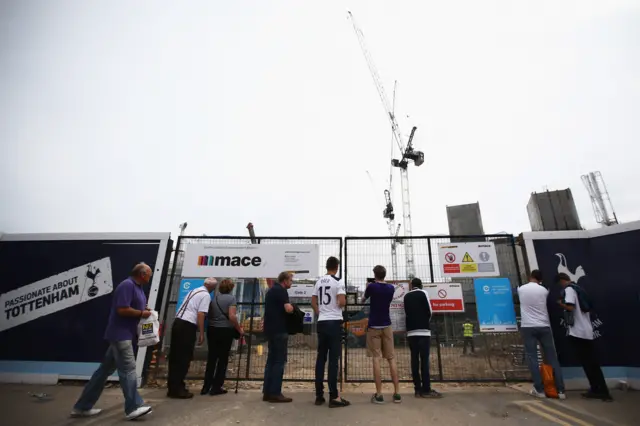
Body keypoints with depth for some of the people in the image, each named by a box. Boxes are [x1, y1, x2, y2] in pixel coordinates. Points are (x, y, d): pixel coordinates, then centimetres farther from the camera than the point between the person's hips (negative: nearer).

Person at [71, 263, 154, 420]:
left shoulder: (138, 287, 14)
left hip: (126, 335, 10)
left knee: (105, 370, 15)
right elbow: (122, 309, -24)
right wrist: (142, 313, -13)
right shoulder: (127, 285, -18)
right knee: (128, 369, -7)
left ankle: (82, 407, 25)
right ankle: (133, 408, -1)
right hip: (120, 334, -10)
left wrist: (145, 310, 4)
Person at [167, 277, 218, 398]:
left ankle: (172, 386, 24)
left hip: (177, 322, 9)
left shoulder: (193, 291, 20)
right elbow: (200, 314, -14)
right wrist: (201, 334, -10)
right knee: (184, 358, 1)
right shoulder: (206, 295, -7)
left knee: (175, 356, 14)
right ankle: (177, 389, 7)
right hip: (187, 326, -9)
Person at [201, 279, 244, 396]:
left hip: (212, 329, 5)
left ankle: (206, 387, 20)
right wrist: (239, 329, -9)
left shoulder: (214, 297, 7)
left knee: (211, 358, 15)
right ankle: (216, 387, 12)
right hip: (225, 330, -5)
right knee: (223, 359, 7)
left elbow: (209, 314, 10)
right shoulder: (231, 298, -10)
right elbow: (232, 316, -18)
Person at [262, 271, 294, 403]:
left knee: (271, 360, 12)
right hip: (279, 330, -10)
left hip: (270, 329, 10)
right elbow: (288, 309, -23)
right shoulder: (281, 291, -13)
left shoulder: (271, 290, 17)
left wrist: (289, 307, 18)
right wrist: (292, 307, -3)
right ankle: (275, 393, 1)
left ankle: (267, 392, 16)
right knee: (279, 361, -3)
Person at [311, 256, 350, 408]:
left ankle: (319, 395, 19)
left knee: (321, 358, 11)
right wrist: (344, 301, 4)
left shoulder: (319, 282, 10)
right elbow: (342, 302, -18)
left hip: (321, 322, 6)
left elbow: (313, 302, 15)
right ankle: (334, 397, 5)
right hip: (334, 322, -6)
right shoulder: (338, 282, -10)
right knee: (333, 359, -1)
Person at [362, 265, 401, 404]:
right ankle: (397, 393, 7)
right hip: (387, 326, 3)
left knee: (376, 358, -2)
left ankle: (379, 394, -2)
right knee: (391, 358, 7)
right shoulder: (391, 288, 3)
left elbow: (363, 300, 10)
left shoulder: (371, 286, -8)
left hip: (374, 326, -3)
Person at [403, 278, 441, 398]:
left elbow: (406, 313, 11)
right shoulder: (423, 293, 1)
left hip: (411, 331, 4)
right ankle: (426, 390, -4)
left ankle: (418, 389, 5)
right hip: (423, 330, -4)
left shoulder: (406, 296, 12)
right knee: (424, 360, -4)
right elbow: (429, 311, 0)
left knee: (414, 359, 3)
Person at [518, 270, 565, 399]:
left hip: (528, 327, -2)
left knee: (532, 357, 2)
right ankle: (560, 390, 11)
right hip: (544, 326, 2)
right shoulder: (544, 290, 3)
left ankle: (539, 389, 3)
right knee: (552, 357, 9)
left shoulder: (521, 289, 2)